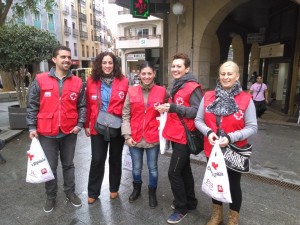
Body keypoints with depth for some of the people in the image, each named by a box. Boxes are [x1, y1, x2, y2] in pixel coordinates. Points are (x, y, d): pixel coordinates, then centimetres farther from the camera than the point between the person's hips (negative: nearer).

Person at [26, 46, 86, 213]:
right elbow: (33, 106, 0)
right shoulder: (40, 80, -4)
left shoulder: (77, 82, -1)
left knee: (68, 164, 17)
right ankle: (51, 196, 34)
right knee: (50, 166, 14)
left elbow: (82, 106, 4)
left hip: (69, 132, 1)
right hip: (47, 133, 0)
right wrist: (32, 127, -3)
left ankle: (70, 192, 35)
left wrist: (80, 124, -6)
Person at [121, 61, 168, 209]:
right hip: (135, 138, 1)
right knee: (136, 168, 17)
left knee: (152, 168, 14)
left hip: (153, 137, -1)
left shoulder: (162, 91, -3)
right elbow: (125, 115, 0)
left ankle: (152, 193, 38)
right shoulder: (132, 91, -2)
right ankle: (136, 189, 46)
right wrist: (127, 135, -6)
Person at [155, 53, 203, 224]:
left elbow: (197, 112, -23)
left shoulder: (193, 87, -14)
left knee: (174, 172, -4)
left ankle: (181, 208, 16)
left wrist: (173, 108, -27)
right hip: (176, 135, 9)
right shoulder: (177, 86, 14)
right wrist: (167, 107, 9)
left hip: (184, 137, -9)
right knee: (184, 169, 18)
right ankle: (190, 201, 35)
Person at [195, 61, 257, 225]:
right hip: (212, 150, 3)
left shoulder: (246, 99, -10)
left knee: (233, 185, 16)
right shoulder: (208, 96, -3)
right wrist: (208, 132, -19)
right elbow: (198, 120, 0)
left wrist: (231, 137, -25)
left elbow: (252, 127, -11)